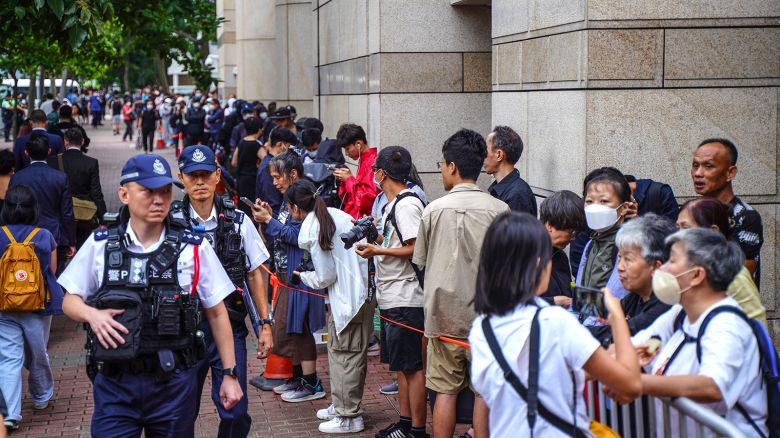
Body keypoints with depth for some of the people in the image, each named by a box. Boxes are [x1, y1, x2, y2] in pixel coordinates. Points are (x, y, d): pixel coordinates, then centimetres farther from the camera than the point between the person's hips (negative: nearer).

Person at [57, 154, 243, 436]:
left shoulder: (194, 248, -2)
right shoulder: (100, 245, 1)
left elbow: (216, 313, 5)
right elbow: (70, 300, 11)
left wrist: (229, 374, 4)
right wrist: (93, 315, -12)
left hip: (173, 382, 0)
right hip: (115, 382, 0)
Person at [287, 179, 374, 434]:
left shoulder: (310, 232, -14)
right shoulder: (336, 215, 9)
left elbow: (325, 277, -12)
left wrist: (303, 276, 8)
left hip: (348, 298, -9)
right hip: (363, 288, 9)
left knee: (345, 355, 1)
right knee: (345, 352, 19)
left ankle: (348, 417, 8)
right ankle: (342, 405, 30)